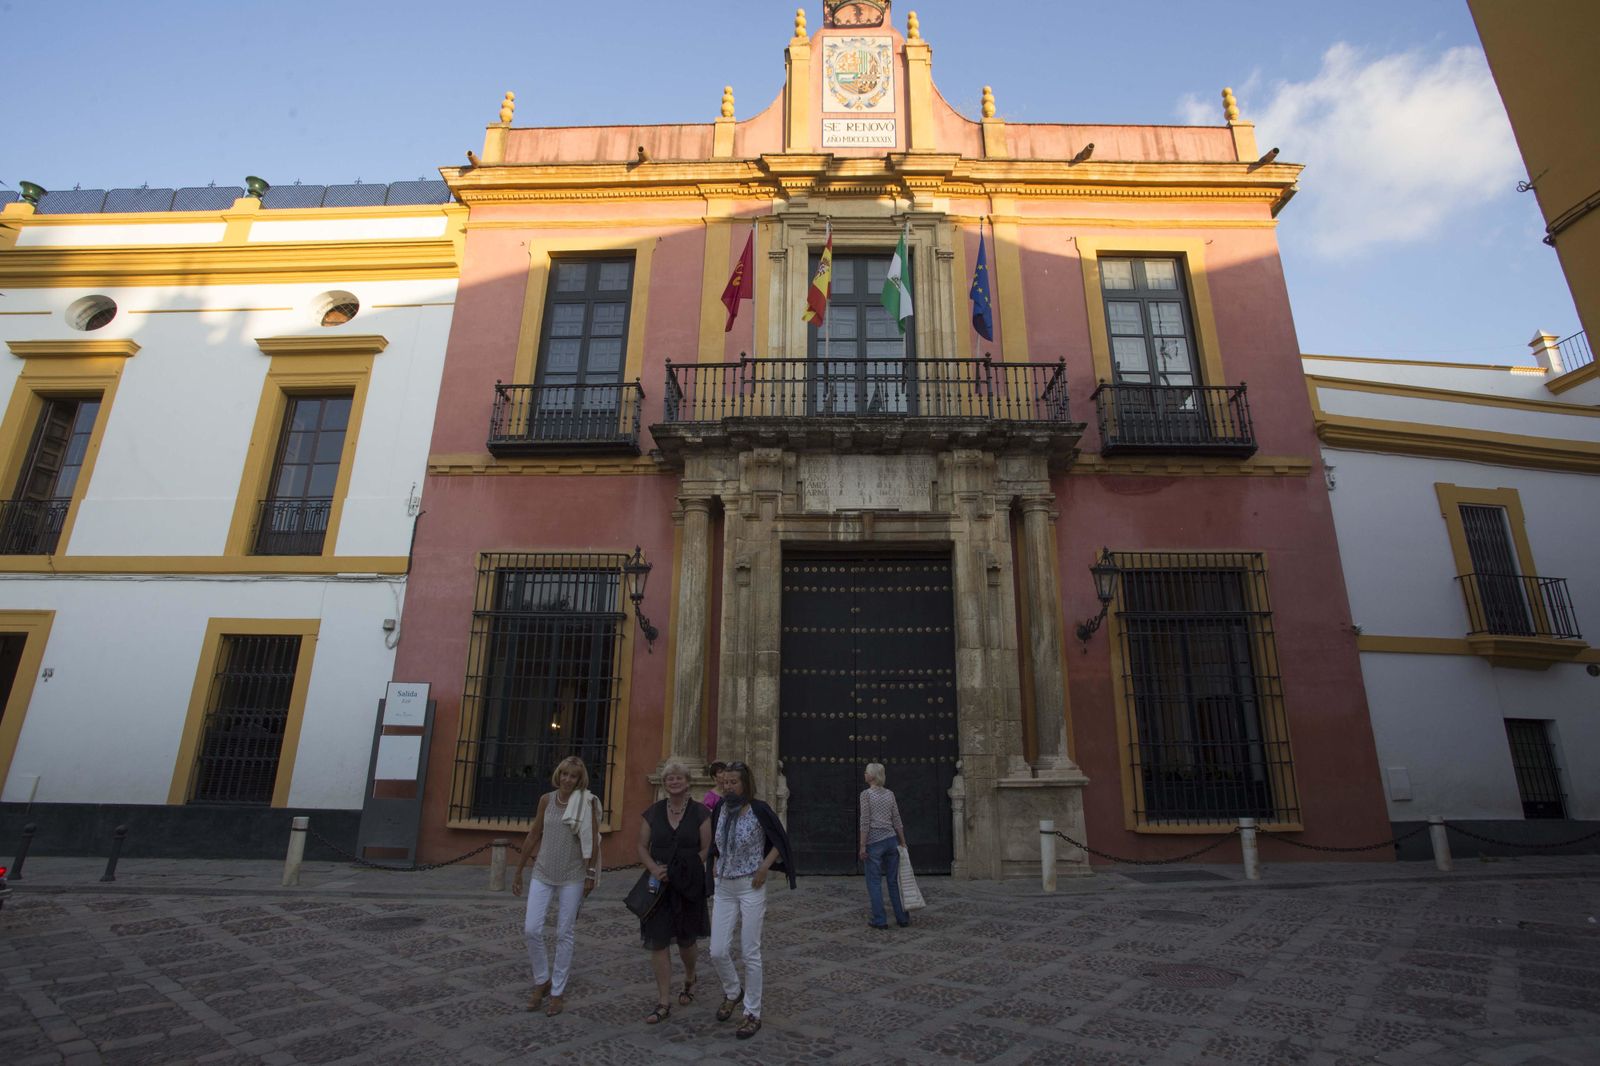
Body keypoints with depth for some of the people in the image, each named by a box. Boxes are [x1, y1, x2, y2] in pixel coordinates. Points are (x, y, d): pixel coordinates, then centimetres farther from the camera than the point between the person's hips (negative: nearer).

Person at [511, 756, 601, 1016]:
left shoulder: (587, 802, -8)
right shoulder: (546, 800, 2)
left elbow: (593, 840, -6)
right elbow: (533, 836, 9)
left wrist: (591, 874, -8)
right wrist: (519, 872, 13)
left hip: (572, 878, -3)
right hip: (542, 875, 3)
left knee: (565, 935, 5)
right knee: (531, 929, -2)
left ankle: (557, 992, 20)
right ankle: (542, 981, 21)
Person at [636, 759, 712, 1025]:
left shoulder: (700, 813, -5)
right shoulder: (653, 812, 3)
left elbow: (706, 850, -7)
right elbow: (642, 847, 5)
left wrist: (678, 873, -15)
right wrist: (654, 868, -14)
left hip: (689, 886, -2)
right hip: (659, 884, 2)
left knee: (685, 940, 11)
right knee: (658, 942, -1)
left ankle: (689, 979, 41)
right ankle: (663, 1002, 10)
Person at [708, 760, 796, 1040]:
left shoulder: (759, 810, -15)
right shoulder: (720, 809, 0)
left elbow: (781, 842, -4)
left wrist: (764, 868, -12)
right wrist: (719, 865, 10)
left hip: (751, 888, -5)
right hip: (724, 888, 5)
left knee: (750, 953, 2)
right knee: (718, 951, 4)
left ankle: (753, 1014, 18)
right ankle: (733, 993, 34)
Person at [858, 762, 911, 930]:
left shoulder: (866, 794, -9)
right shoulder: (890, 794, 7)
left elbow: (865, 823, -12)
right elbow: (897, 821, 8)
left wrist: (862, 846, -9)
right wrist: (903, 842, 14)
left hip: (874, 842, -5)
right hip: (891, 840, 5)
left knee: (874, 882, 4)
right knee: (894, 880, 11)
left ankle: (879, 920, 7)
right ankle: (902, 918, 14)